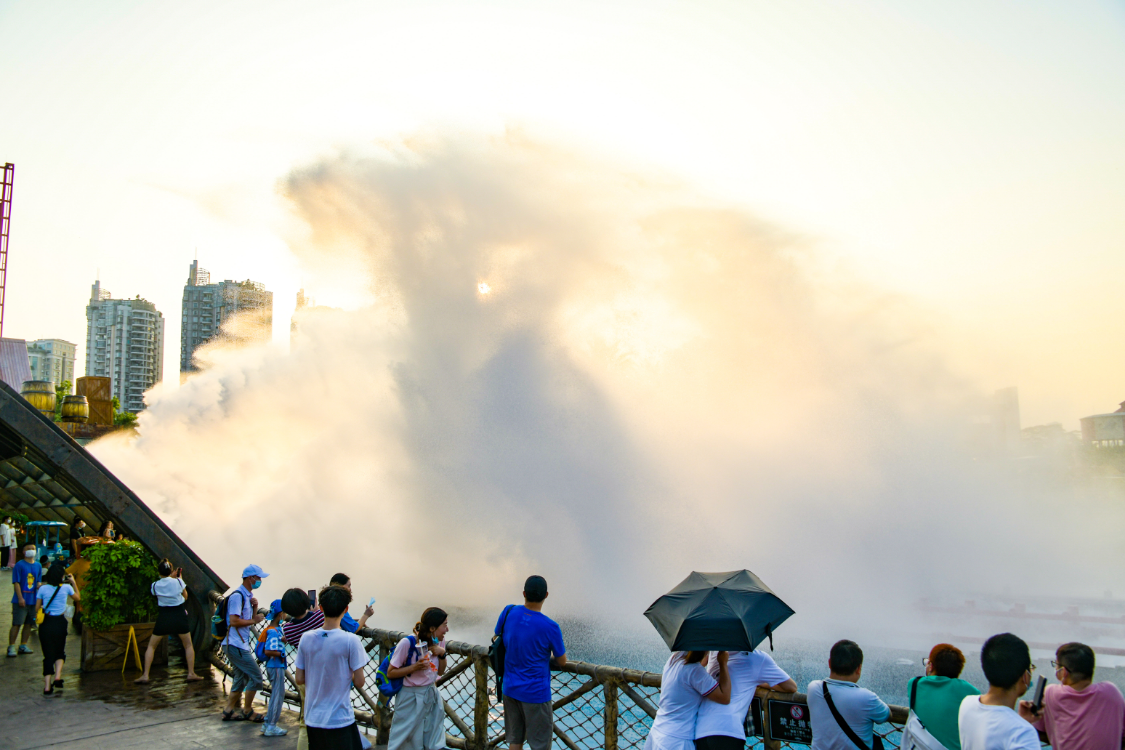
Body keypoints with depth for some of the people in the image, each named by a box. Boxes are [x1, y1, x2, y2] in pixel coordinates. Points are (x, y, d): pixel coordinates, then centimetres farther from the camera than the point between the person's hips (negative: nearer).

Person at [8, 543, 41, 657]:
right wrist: (20, 598, -16)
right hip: (21, 601, -5)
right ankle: (11, 647, 3)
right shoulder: (19, 565, -5)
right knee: (17, 624, -5)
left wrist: (39, 586, -6)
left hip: (33, 600, 6)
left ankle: (23, 646, 18)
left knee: (29, 624, 9)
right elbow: (16, 582, -9)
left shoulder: (38, 566, 12)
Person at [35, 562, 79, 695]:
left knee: (48, 654, 7)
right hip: (59, 623, -1)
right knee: (60, 652, 19)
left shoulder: (42, 589, -1)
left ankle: (47, 685, 1)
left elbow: (37, 608, 5)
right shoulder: (66, 587, -3)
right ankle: (57, 676, -2)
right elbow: (78, 598, 16)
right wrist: (73, 583, 20)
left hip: (45, 623, 1)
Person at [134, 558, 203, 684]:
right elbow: (185, 597, 8)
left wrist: (171, 577, 18)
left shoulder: (155, 585, -4)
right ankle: (191, 674, 8)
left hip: (163, 618, 1)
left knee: (151, 646, 17)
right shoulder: (178, 581, -7)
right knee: (188, 645, 13)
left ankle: (145, 675, 10)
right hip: (179, 616, 0)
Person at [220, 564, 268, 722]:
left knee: (241, 679, 16)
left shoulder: (247, 596, 16)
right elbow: (234, 621, -23)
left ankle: (228, 712, 23)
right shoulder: (237, 596, -15)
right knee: (256, 676, -6)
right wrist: (253, 620, -14)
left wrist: (255, 607, 1)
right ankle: (247, 711, 6)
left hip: (241, 644, 10)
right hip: (235, 644, -10)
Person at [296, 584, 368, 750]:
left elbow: (299, 679, 2)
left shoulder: (306, 638, -3)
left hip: (312, 718, 5)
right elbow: (359, 682, -12)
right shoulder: (351, 640, -16)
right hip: (340, 720, -5)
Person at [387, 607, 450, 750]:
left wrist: (442, 654, -11)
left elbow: (440, 672, 7)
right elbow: (390, 673, -15)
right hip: (411, 697, -5)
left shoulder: (439, 642, -2)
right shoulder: (407, 643, -21)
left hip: (432, 695, 6)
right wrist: (415, 667, -27)